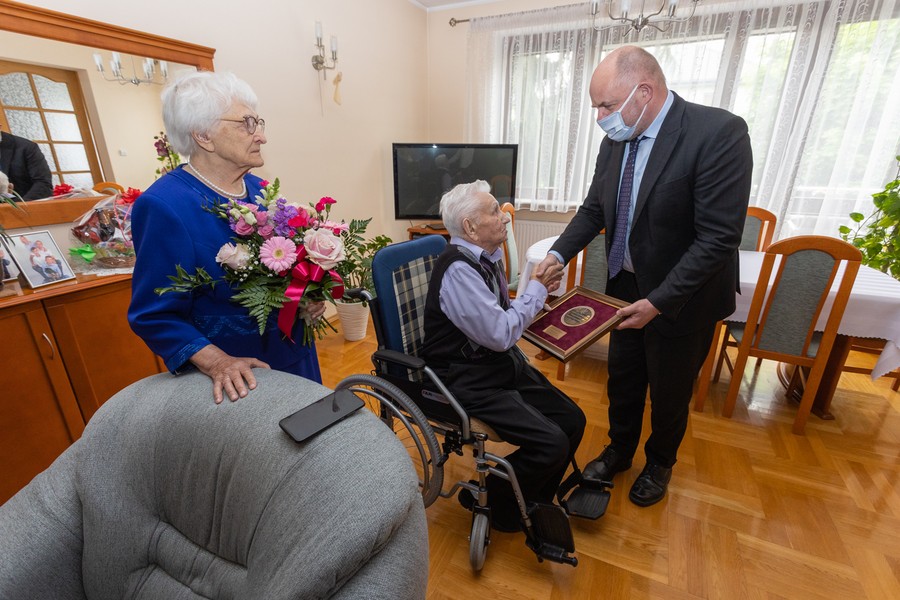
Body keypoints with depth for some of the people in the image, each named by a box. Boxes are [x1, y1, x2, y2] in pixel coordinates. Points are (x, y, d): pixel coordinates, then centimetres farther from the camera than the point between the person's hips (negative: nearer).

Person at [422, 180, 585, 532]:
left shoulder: (485, 257, 6)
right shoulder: (458, 269, -23)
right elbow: (500, 334, -24)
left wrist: (540, 289, 2)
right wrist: (537, 288, -12)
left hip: (502, 363, 9)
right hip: (469, 382, -9)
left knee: (572, 420, 5)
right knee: (551, 444, -16)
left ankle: (533, 499, 28)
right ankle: (487, 500, 12)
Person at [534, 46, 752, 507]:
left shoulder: (720, 132, -22)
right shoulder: (616, 140, -3)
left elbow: (719, 237, -24)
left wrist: (658, 302, -25)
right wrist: (559, 253, -10)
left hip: (681, 298, -5)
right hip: (626, 286, 5)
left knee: (669, 393, 16)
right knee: (622, 380, 20)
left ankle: (659, 464, 45)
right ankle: (619, 450, 46)